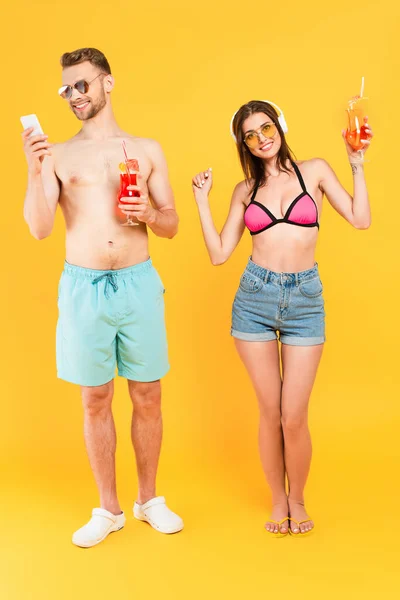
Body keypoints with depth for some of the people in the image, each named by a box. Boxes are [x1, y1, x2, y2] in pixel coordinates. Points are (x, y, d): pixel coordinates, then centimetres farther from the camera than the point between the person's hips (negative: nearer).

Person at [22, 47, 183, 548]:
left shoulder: (147, 150, 8)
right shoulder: (57, 155, 5)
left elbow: (172, 227, 10)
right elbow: (40, 230, -4)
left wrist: (149, 213, -12)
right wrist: (34, 173, -18)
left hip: (139, 283, 1)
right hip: (83, 287, 0)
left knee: (147, 396, 8)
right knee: (95, 400, 8)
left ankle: (148, 500, 28)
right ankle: (108, 509, 24)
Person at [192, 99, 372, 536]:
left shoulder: (314, 170, 5)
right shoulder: (245, 189, 9)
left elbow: (360, 220, -3)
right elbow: (219, 254, 5)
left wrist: (357, 165, -4)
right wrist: (202, 201, 3)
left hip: (304, 299, -1)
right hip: (255, 297, 2)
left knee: (293, 416, -3)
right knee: (270, 411, 6)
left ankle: (297, 500, 22)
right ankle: (278, 500, 26)